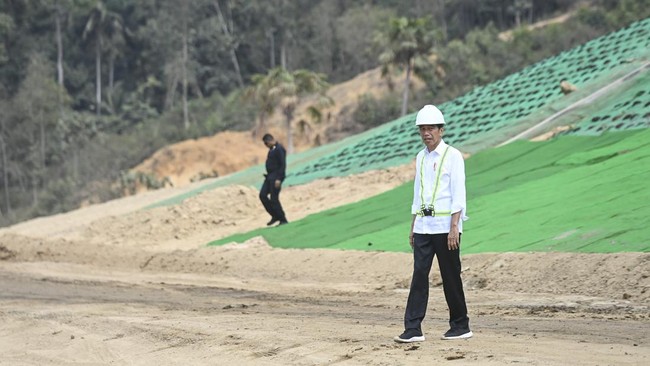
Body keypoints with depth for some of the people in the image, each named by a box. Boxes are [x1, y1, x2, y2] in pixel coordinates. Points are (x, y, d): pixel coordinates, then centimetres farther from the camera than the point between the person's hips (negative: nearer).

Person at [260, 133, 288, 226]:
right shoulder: (272, 149, 15)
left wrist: (279, 179, -23)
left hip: (276, 177, -10)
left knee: (274, 199, -8)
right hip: (270, 176, 10)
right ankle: (275, 216, 12)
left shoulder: (279, 149, -15)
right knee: (262, 195, 4)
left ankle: (283, 220, 2)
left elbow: (283, 165, -19)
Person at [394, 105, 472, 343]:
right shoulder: (420, 158, 15)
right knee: (419, 276, -2)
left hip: (445, 227, -5)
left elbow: (458, 194, -10)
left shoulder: (452, 156, -5)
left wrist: (454, 227, -17)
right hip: (423, 226, 6)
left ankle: (461, 326, 12)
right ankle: (413, 329, -5)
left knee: (451, 277, 1)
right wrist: (413, 227, 15)